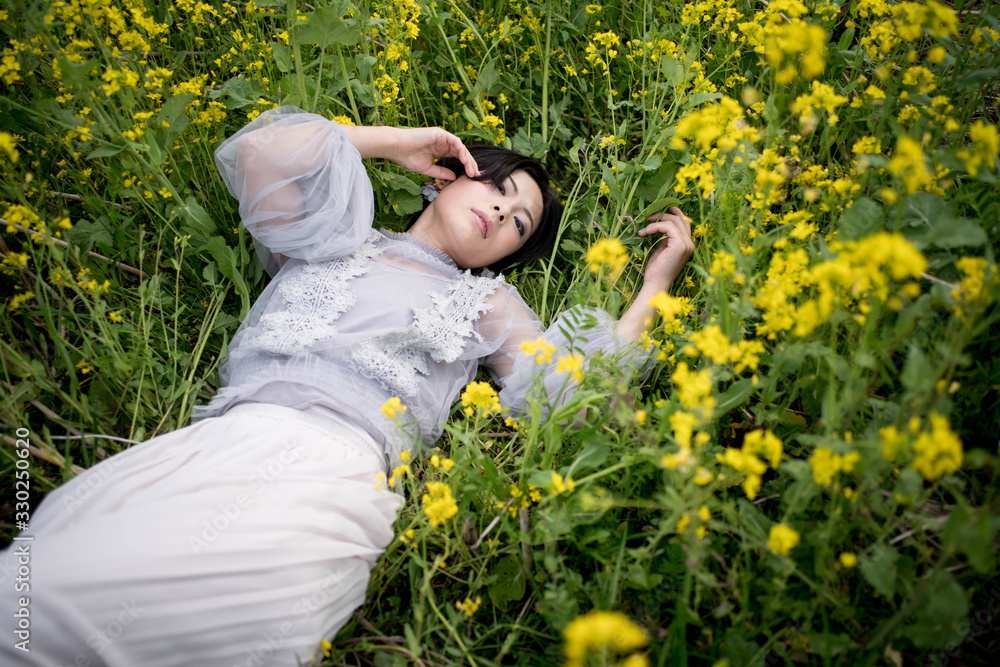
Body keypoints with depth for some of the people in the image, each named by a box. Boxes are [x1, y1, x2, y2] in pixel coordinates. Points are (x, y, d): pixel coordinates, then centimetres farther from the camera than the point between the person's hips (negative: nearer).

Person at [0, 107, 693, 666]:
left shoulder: (487, 304, 23)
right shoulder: (333, 240, 23)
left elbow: (583, 391, 11)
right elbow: (264, 148, 7)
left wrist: (656, 282, 17)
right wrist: (392, 140, 19)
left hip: (332, 475, -2)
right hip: (209, 444, 3)